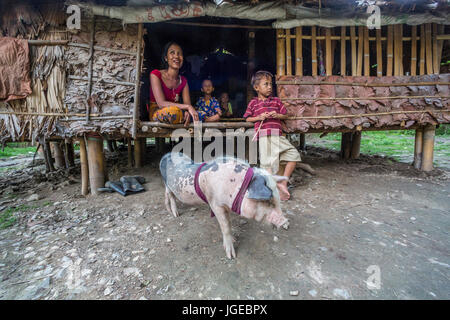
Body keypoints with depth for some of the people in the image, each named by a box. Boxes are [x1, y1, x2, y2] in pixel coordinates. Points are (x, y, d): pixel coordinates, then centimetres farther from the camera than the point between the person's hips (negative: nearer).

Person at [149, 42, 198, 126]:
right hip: (156, 113, -5)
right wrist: (188, 106, -29)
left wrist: (187, 111, -30)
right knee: (173, 110, -37)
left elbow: (187, 103, -4)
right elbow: (161, 103, -22)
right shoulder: (155, 74, -10)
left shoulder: (183, 80, 5)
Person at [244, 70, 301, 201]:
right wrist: (259, 118, -5)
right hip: (264, 136, -4)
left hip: (278, 135, 4)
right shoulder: (253, 103, 11)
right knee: (269, 163, -9)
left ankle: (283, 182, 5)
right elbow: (247, 118, 12)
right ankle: (276, 186, 1)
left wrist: (277, 115, -1)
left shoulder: (276, 101, 19)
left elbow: (285, 115, 21)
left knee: (294, 155, -2)